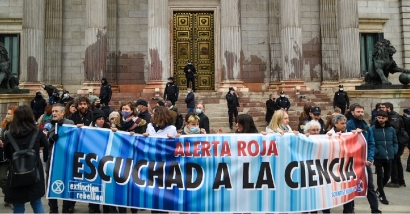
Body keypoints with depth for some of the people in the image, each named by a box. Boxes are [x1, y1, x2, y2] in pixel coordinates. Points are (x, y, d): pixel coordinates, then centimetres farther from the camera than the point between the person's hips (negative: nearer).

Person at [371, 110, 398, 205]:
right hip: (378, 157, -4)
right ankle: (382, 195, 17)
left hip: (389, 157, 4)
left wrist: (394, 151, -1)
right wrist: (375, 151, -18)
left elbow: (395, 142, 13)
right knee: (380, 176, 1)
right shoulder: (372, 129, -9)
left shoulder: (391, 129, 4)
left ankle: (378, 190, 39)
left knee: (387, 176, 14)